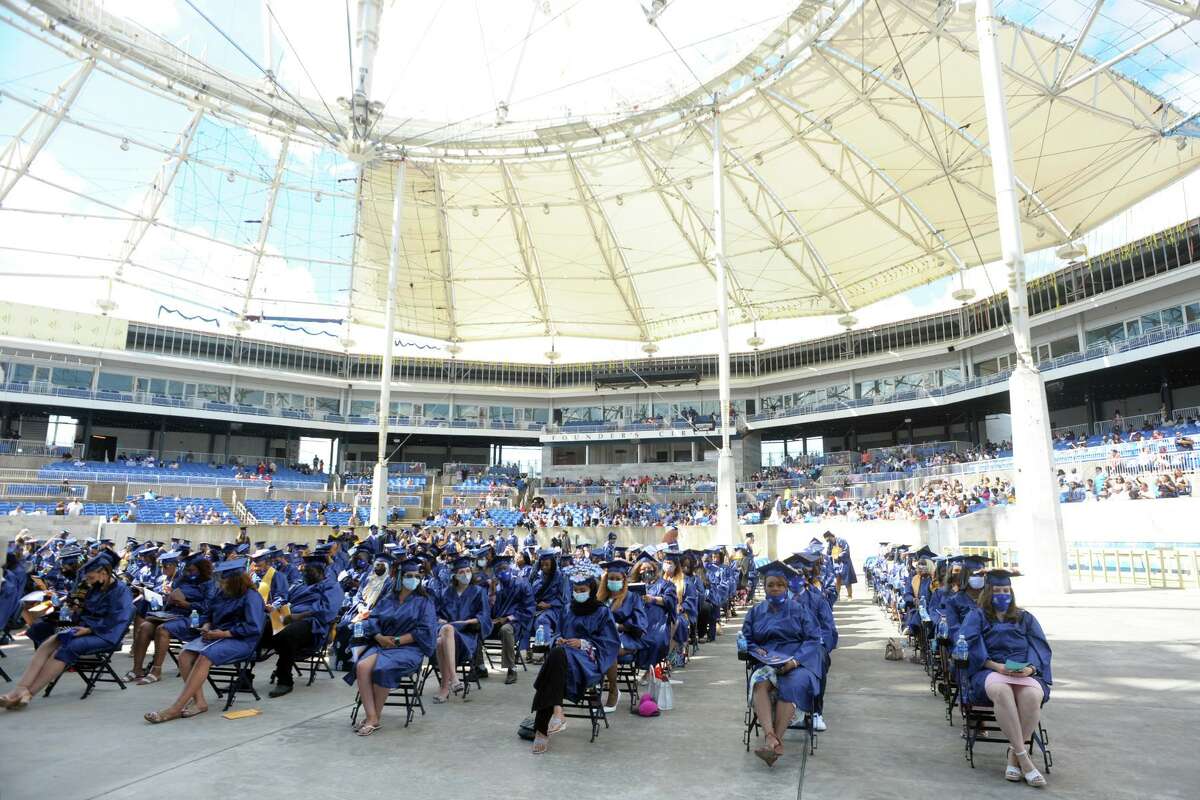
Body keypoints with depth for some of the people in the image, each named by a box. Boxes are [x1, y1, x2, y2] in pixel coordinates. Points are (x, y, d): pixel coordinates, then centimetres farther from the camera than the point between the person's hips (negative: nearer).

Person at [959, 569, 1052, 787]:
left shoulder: (1025, 618, 22)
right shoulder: (976, 617, 14)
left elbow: (1041, 648, 9)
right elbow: (969, 647, -1)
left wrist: (1031, 668, -12)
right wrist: (995, 666, -17)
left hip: (1024, 671, 2)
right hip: (988, 672, -2)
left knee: (1033, 695, -35)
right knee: (1001, 691, -39)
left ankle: (1013, 754, -22)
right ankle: (1023, 756, -34)